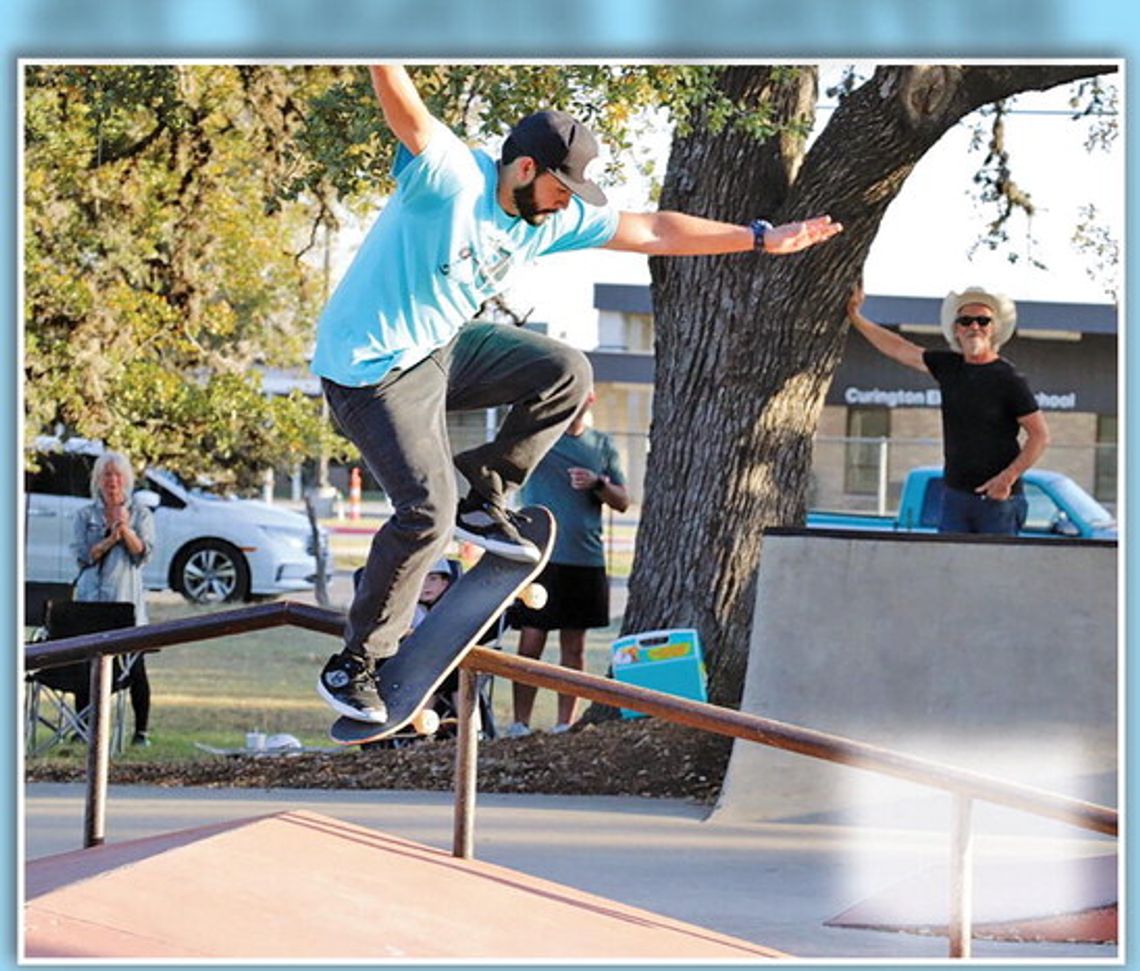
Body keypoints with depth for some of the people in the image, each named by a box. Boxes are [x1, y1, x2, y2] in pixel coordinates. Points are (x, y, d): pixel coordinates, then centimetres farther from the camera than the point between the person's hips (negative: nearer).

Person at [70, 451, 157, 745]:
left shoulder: (140, 513, 8)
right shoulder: (86, 515, 10)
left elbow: (143, 552, -2)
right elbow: (83, 555, 0)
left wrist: (125, 529, -16)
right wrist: (110, 540, -13)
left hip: (127, 597, -1)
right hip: (90, 598, 1)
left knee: (134, 666, -4)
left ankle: (142, 729, 1)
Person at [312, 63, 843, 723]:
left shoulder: (553, 217, 0)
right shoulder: (451, 178, -23)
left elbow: (650, 231, 6)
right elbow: (406, 112, -41)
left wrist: (760, 239, 7)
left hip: (443, 348, 8)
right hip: (370, 367, -8)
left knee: (566, 373, -1)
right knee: (427, 514, -15)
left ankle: (483, 501, 9)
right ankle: (354, 665, -3)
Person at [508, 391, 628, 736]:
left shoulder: (602, 445, 11)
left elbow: (622, 502, 11)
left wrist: (598, 484, -9)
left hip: (586, 560, 4)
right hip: (541, 557, -3)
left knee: (574, 647, 8)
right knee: (531, 642, -3)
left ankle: (564, 724, 13)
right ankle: (520, 725, 0)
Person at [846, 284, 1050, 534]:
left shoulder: (1008, 379, -7)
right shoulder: (949, 367, 9)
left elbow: (1040, 435, -7)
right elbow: (898, 348, 20)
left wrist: (1008, 478, -16)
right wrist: (855, 317, 21)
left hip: (997, 498, -5)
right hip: (955, 493, 5)